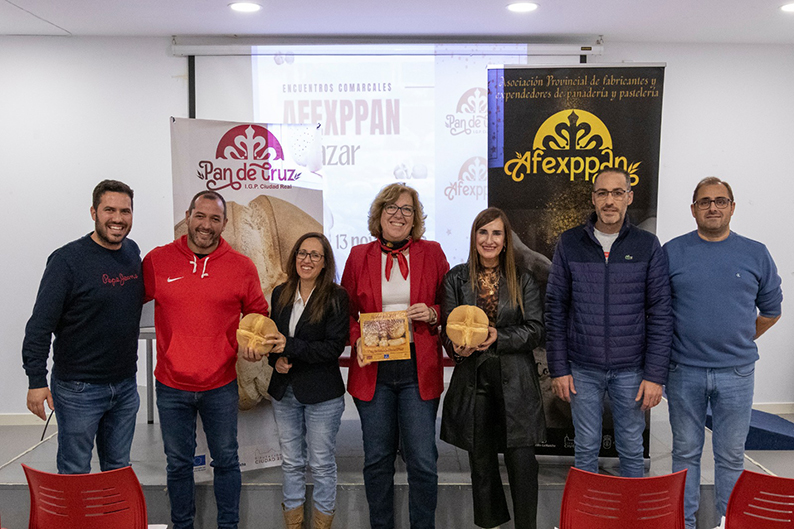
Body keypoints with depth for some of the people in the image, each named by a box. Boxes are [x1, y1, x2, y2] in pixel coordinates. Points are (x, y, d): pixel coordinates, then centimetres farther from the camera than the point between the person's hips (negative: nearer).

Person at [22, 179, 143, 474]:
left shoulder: (132, 252, 5)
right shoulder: (67, 260, -14)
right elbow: (40, 325, -14)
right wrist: (36, 380, -18)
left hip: (125, 384, 6)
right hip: (78, 389, -5)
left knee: (119, 469, 18)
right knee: (75, 475, 7)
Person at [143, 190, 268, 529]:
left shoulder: (242, 267, -3)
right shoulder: (156, 260, -4)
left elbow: (257, 314, 10)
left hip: (221, 386, 0)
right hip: (171, 386, 0)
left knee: (226, 459, 14)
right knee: (178, 463, 15)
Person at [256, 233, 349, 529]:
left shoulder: (336, 297, -10)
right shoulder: (280, 294, 6)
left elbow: (334, 346, -16)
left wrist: (291, 346, -21)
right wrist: (276, 358, -6)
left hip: (322, 393, -5)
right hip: (284, 391, 5)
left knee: (321, 463, 6)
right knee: (290, 462, 15)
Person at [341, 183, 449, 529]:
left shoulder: (431, 253, 6)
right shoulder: (359, 256, 7)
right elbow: (347, 312, 11)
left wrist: (433, 314, -10)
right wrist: (358, 339, -7)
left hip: (419, 369, -1)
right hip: (373, 368, 1)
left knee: (422, 461, 0)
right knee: (377, 459, 10)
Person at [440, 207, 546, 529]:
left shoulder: (523, 281, 5)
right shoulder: (456, 279, 5)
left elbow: (535, 331, -1)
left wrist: (498, 337, -17)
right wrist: (458, 347, -19)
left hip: (516, 382, -1)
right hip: (473, 382, 1)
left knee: (522, 462, -4)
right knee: (481, 462, 11)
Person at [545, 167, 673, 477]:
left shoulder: (647, 246, -1)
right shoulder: (570, 244, 0)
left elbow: (660, 314, -1)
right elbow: (555, 309, 1)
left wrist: (655, 375, -6)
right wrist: (558, 368, -2)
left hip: (630, 370, 0)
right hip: (583, 369, 0)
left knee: (631, 449, 12)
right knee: (586, 449, 11)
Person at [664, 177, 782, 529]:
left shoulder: (755, 254, 4)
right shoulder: (672, 252, 1)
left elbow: (770, 310, 14)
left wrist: (741, 341, 10)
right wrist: (671, 345, 3)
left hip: (736, 373, 1)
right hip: (684, 371, 0)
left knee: (730, 456, 10)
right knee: (686, 451, 11)